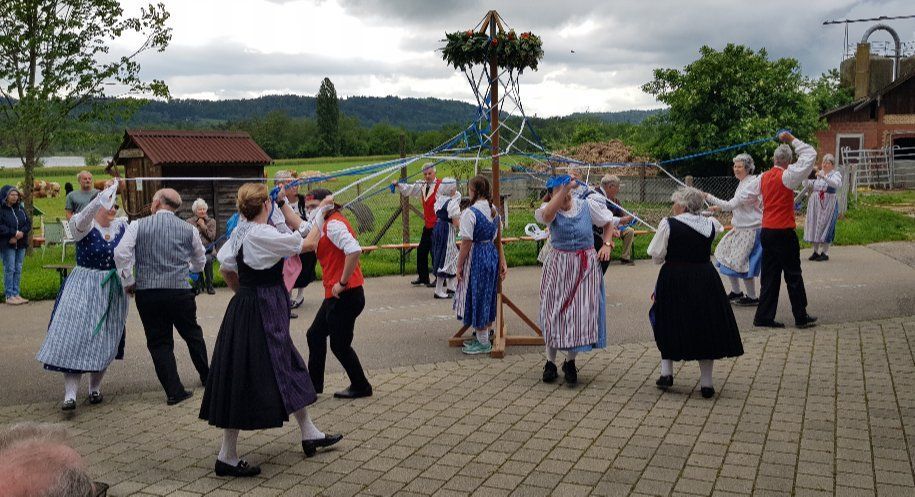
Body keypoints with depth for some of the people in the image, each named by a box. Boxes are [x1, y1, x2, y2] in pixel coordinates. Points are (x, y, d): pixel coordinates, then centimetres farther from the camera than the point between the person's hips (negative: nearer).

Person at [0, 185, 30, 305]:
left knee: (18, 270, 8)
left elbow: (28, 223, 9)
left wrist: (21, 233, -9)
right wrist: (14, 233, -20)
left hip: (20, 244, 6)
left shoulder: (20, 208, 11)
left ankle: (16, 294, 14)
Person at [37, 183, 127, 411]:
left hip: (113, 290, 4)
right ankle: (70, 394, -7)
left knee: (105, 341, 7)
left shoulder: (121, 226, 3)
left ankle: (95, 387, 22)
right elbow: (83, 219, -33)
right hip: (83, 289, -3)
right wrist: (105, 195, -44)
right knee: (74, 337, -8)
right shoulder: (84, 226, -10)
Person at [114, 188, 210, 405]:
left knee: (159, 342, 7)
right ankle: (206, 377, 33)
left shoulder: (137, 226, 0)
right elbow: (200, 262, 17)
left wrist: (128, 282, 3)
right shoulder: (188, 229, 5)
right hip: (180, 291, 1)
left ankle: (174, 391, 3)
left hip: (146, 292, -1)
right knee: (192, 334, 19)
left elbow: (121, 254, -10)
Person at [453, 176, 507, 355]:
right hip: (492, 253, 8)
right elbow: (497, 239, 9)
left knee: (477, 296, 3)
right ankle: (484, 335, 29)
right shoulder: (494, 210, 5)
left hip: (476, 257, -8)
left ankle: (483, 342, 11)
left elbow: (466, 243, -18)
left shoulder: (470, 213, -18)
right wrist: (502, 261, 13)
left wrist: (459, 266, -10)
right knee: (488, 295, 17)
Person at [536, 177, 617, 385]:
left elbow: (608, 222, 14)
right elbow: (547, 214, -35)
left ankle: (570, 362, 19)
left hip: (586, 266, 1)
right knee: (554, 312, 2)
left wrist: (607, 244, -1)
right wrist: (564, 188, -35)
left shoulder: (587, 205, -1)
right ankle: (550, 362, 17)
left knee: (581, 312, 1)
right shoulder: (551, 210, -8)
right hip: (558, 265, -1)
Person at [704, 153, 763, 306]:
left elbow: (732, 205, -24)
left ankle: (752, 297, 8)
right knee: (726, 254, 11)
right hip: (740, 228, 10)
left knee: (742, 262, -6)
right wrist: (720, 208, 10)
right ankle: (736, 292, 23)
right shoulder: (743, 183, 10)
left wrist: (709, 197, -23)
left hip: (751, 229, -10)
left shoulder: (751, 185, -20)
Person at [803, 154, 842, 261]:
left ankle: (825, 252, 3)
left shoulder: (836, 174, -1)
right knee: (814, 226, 5)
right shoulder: (817, 173, 11)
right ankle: (816, 251, 15)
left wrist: (823, 177, -34)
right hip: (814, 204, 4)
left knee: (825, 226, -4)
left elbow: (837, 184, -22)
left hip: (828, 205, -4)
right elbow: (807, 185, 10)